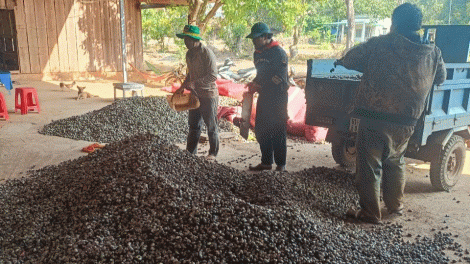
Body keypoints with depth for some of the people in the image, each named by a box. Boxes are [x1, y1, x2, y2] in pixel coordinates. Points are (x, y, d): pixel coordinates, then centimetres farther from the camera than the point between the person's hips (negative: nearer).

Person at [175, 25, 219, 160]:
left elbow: (213, 76, -22)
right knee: (193, 124, 14)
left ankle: (213, 153, 20)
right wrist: (182, 87, 10)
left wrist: (194, 84, -24)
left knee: (211, 126, 5)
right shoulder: (189, 54, 9)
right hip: (195, 94, 8)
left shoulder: (207, 54, -17)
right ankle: (190, 152, 25)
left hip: (208, 95, -8)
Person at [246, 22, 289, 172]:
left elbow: (279, 78, -17)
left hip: (277, 97, -8)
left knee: (278, 132, -2)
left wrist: (259, 86, -15)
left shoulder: (278, 52, -12)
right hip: (263, 97, 8)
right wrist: (254, 84, 4)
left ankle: (281, 164, 10)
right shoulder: (257, 53, 14)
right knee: (260, 130, 10)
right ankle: (266, 162, 21)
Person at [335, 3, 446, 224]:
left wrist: (340, 62, 23)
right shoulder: (433, 53, 5)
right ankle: (396, 206, 35)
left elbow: (349, 60, 1)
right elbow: (440, 79, 20)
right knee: (395, 163, 24)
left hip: (374, 119, -5)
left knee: (369, 166, 5)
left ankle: (370, 213, 12)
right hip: (406, 123, 5)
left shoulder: (378, 45, -9)